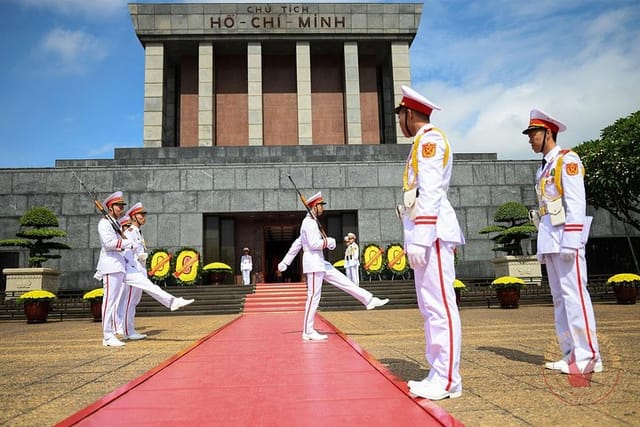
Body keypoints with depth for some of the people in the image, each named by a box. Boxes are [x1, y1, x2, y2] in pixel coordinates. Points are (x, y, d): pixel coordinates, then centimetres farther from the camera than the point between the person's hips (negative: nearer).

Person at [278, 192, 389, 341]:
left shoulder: (312, 222, 20)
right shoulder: (310, 222, -11)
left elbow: (297, 243, 21)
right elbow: (313, 243, -22)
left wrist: (285, 261, 21)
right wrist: (329, 241, -5)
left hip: (320, 263, 10)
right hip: (313, 263, -10)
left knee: (344, 282, 8)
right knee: (313, 296, -7)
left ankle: (369, 300, 11)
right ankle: (308, 332, 0)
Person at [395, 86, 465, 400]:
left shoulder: (430, 138, -5)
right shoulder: (422, 143, 25)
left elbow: (431, 191, -16)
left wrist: (420, 237, -22)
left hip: (431, 231, -11)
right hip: (426, 234, 11)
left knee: (440, 306, -8)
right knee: (430, 307, 10)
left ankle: (448, 381, -3)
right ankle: (438, 375, 16)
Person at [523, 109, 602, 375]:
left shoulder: (567, 160, -2)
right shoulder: (544, 168, 21)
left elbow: (576, 203, -12)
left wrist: (570, 241, -20)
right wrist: (544, 244, 15)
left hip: (565, 236, -9)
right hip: (549, 238, 9)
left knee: (574, 293, -9)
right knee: (560, 298, 7)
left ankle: (588, 357, -4)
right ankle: (571, 354, 12)